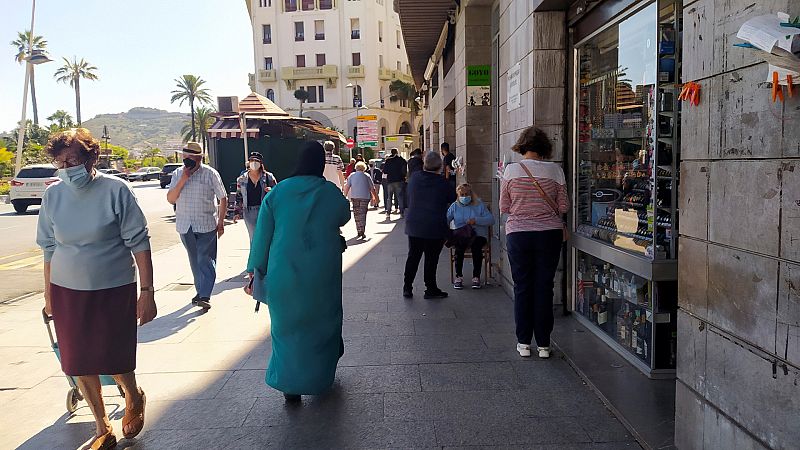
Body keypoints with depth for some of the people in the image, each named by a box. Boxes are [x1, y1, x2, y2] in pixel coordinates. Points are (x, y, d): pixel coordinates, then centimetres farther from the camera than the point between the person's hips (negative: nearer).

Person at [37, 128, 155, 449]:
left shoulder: (115, 190, -13)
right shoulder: (53, 194, -1)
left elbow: (139, 242, -11)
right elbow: (49, 248, 8)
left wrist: (147, 291, -14)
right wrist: (48, 295, 12)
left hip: (114, 290, -4)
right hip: (66, 291, 4)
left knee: (115, 360, 3)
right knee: (79, 363, 10)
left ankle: (134, 398, 38)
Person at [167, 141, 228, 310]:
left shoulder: (210, 174, -5)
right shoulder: (177, 174, 5)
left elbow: (223, 198, 1)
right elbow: (170, 199, -2)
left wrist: (221, 222, -2)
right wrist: (182, 181, -14)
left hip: (207, 225, -4)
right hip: (185, 226, 4)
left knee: (206, 260, -8)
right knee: (195, 261, 14)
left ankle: (205, 296, -10)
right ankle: (200, 290, 27)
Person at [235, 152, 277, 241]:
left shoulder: (268, 177, 3)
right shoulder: (242, 179, 9)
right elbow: (239, 196, 14)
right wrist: (238, 212, 11)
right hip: (249, 212, 2)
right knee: (254, 237, 3)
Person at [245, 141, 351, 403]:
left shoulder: (278, 191, -4)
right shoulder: (331, 193, -5)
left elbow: (263, 233, -2)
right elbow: (344, 218, 15)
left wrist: (255, 270, 5)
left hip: (284, 273, 0)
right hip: (322, 273, 0)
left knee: (288, 325, 13)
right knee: (321, 322, 18)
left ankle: (290, 385, 15)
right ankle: (319, 378, 30)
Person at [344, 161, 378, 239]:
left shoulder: (351, 176, 8)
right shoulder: (367, 176, 5)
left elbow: (347, 187, 2)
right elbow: (372, 188, 6)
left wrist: (345, 196, 7)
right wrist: (374, 196, 18)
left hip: (354, 197, 1)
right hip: (365, 197, -1)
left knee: (356, 214, 10)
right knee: (362, 213, -1)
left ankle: (359, 231, 11)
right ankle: (362, 231, -14)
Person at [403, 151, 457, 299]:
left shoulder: (414, 178, -1)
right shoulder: (442, 183, -13)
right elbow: (452, 198, 1)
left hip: (414, 225, 4)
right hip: (435, 227, -4)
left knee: (413, 256, 13)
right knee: (431, 259, 4)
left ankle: (407, 288, 17)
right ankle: (431, 289, 12)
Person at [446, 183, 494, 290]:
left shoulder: (479, 205, 8)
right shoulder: (454, 206, 14)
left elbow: (491, 219, -2)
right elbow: (445, 219, 0)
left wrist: (476, 220, -16)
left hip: (478, 234, -1)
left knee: (476, 246, -34)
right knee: (459, 247, -32)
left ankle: (476, 277, -24)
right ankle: (458, 276, -21)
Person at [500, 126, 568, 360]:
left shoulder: (511, 170, -5)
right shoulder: (555, 170, -5)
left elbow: (504, 207, 0)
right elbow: (563, 206, 0)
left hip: (518, 234, 0)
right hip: (549, 234, 0)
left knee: (522, 287, 10)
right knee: (544, 288, 8)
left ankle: (524, 342, 15)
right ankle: (543, 344, 14)